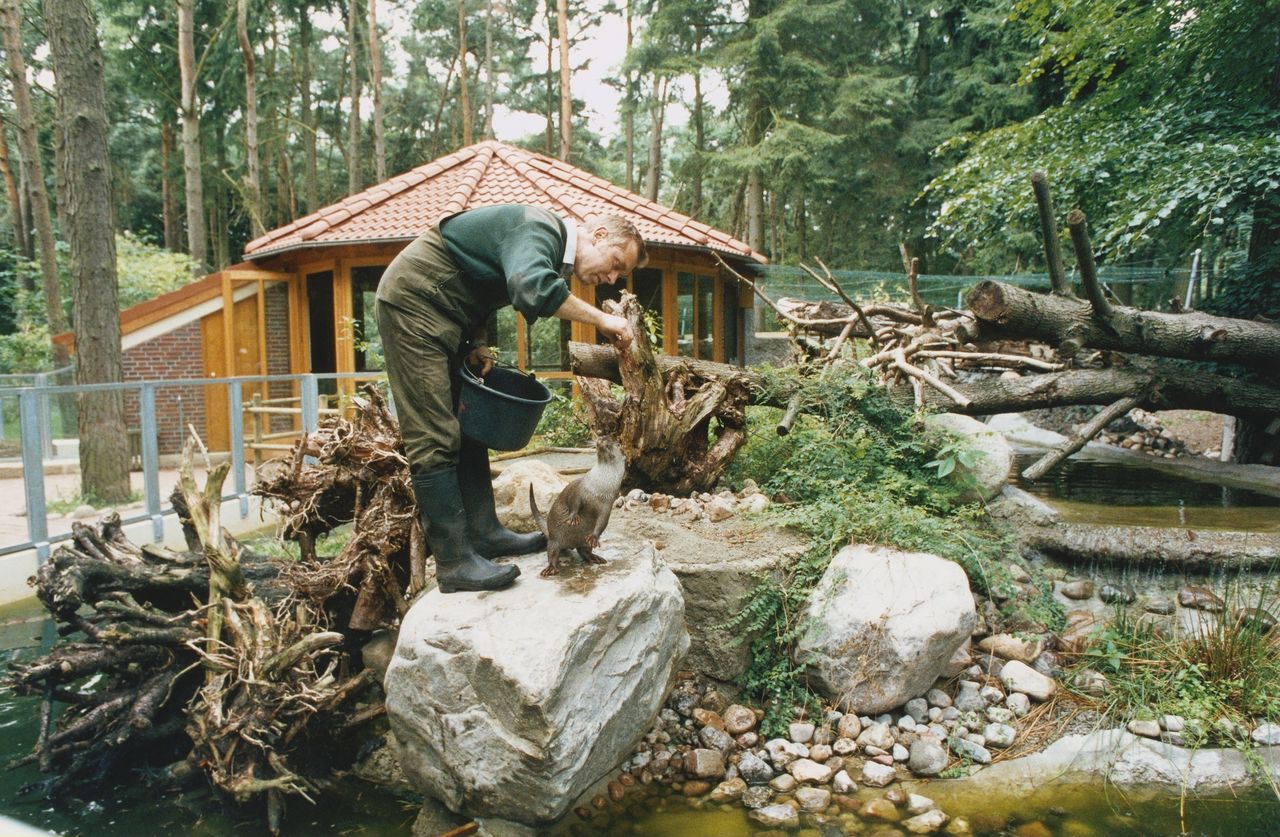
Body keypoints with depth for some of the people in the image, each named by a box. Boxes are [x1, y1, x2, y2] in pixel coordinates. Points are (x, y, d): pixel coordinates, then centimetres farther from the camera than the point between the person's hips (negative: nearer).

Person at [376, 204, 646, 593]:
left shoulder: (548, 248, 12)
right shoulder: (539, 229, -19)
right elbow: (532, 291, -40)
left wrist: (478, 344, 1)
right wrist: (601, 319, -29)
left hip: (446, 312, 11)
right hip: (413, 301, -11)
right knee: (435, 439, -12)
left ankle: (483, 532, 18)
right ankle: (454, 562, -10)